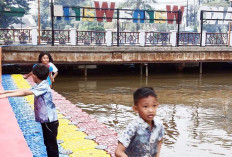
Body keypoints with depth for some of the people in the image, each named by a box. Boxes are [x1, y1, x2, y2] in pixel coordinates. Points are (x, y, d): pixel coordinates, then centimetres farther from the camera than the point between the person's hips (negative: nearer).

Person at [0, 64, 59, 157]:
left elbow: (25, 93, -26)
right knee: (48, 143, 18)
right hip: (45, 120, 9)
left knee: (52, 145, 0)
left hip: (50, 121, -9)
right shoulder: (39, 86, 9)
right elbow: (25, 91, 8)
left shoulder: (43, 87, -21)